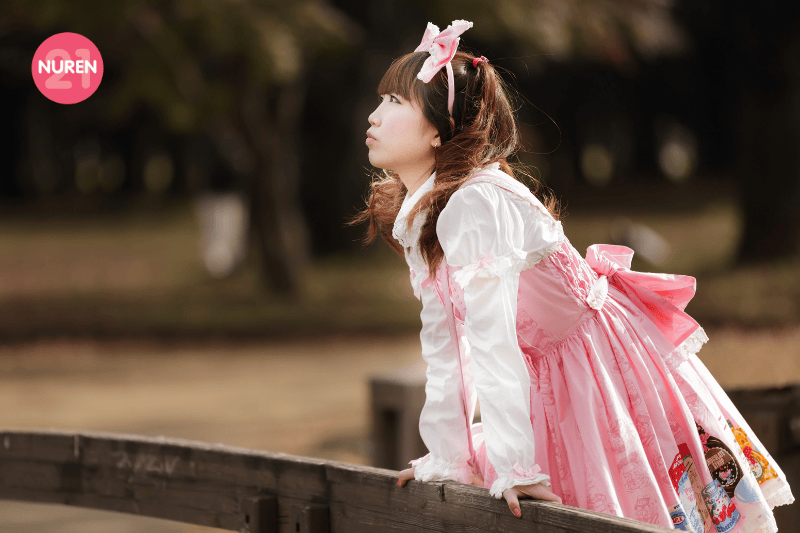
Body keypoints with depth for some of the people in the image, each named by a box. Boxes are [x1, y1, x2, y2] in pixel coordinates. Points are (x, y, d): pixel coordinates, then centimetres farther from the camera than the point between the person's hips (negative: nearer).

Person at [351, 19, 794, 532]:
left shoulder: (474, 204, -30)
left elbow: (493, 339, -34)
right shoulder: (415, 220, -1)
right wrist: (446, 457, 5)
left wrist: (512, 467, -37)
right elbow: (444, 340, 6)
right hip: (555, 380, 8)